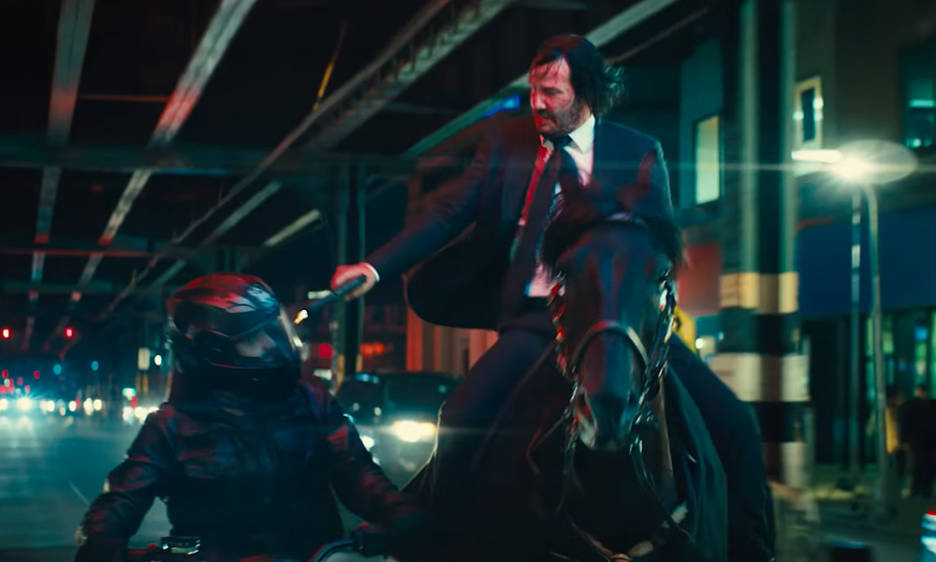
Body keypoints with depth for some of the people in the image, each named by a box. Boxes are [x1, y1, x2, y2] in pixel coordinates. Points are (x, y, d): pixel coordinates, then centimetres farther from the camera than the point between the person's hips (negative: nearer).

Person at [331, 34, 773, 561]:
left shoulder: (640, 153, 5)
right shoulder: (506, 142, 7)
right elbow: (448, 214, 2)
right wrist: (375, 267, -10)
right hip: (535, 320, 0)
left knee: (733, 423, -12)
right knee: (460, 421, -23)